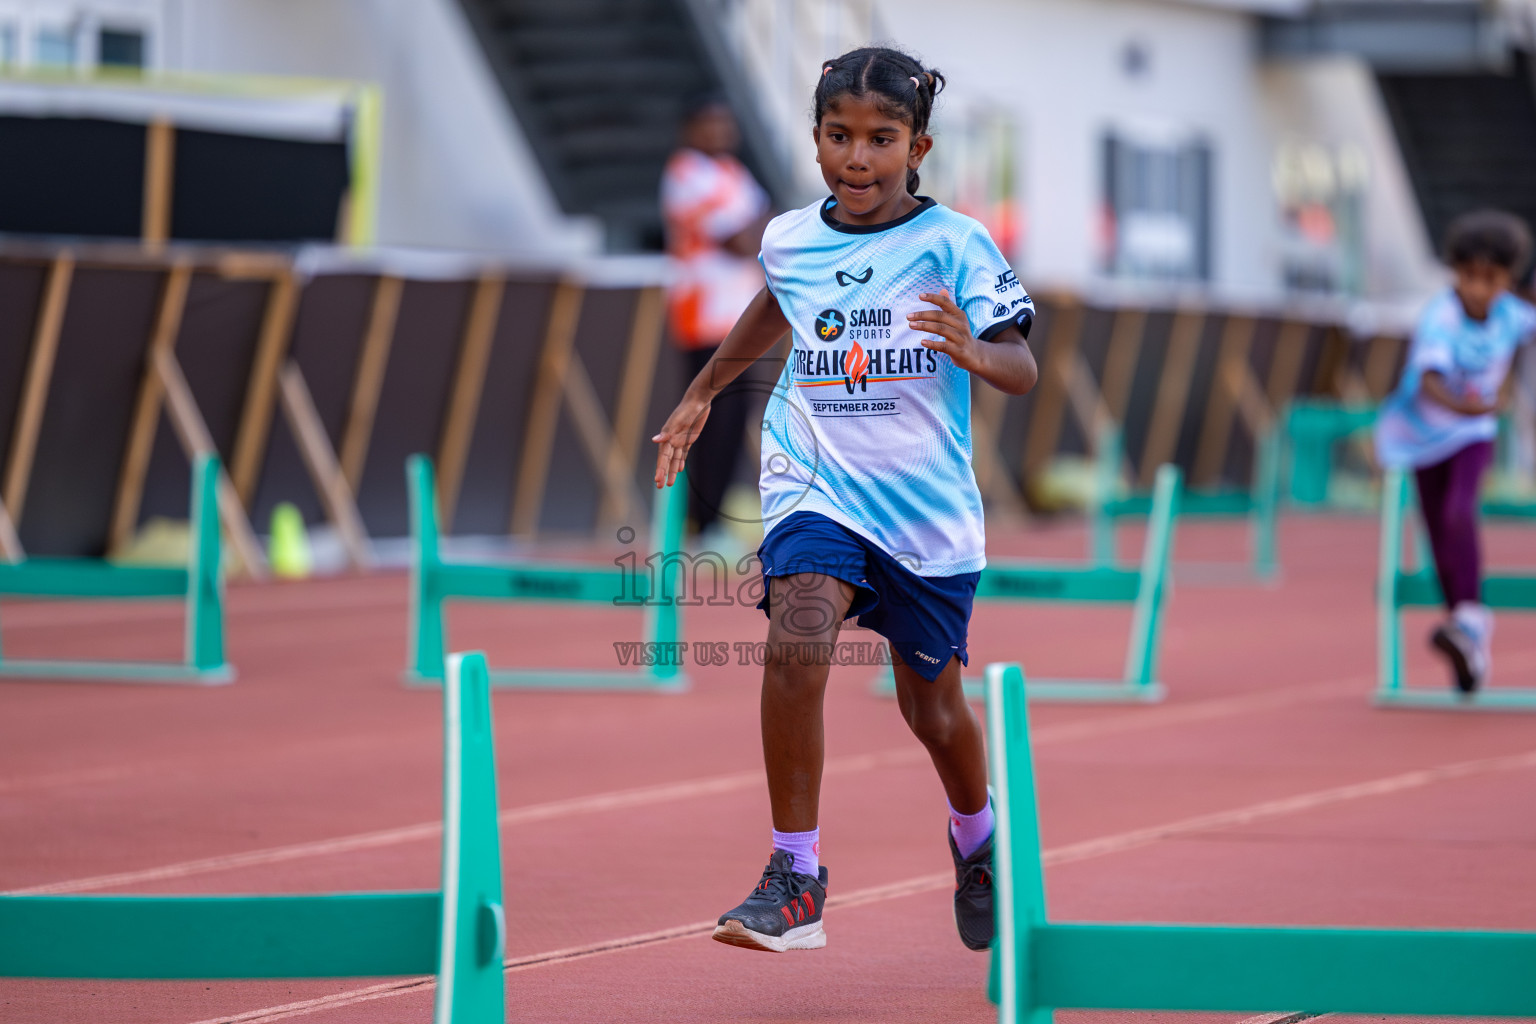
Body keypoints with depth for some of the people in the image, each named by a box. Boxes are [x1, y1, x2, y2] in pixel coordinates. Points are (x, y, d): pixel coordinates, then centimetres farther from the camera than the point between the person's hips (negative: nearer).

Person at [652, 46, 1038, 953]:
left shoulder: (953, 245, -10)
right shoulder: (790, 240, 2)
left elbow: (1022, 371, -16)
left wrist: (974, 352, -38)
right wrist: (702, 393, 35)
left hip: (929, 508, -1)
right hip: (816, 489, 1)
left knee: (934, 708, 12)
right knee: (796, 646, -27)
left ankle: (977, 838, 47)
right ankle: (795, 880, -20)